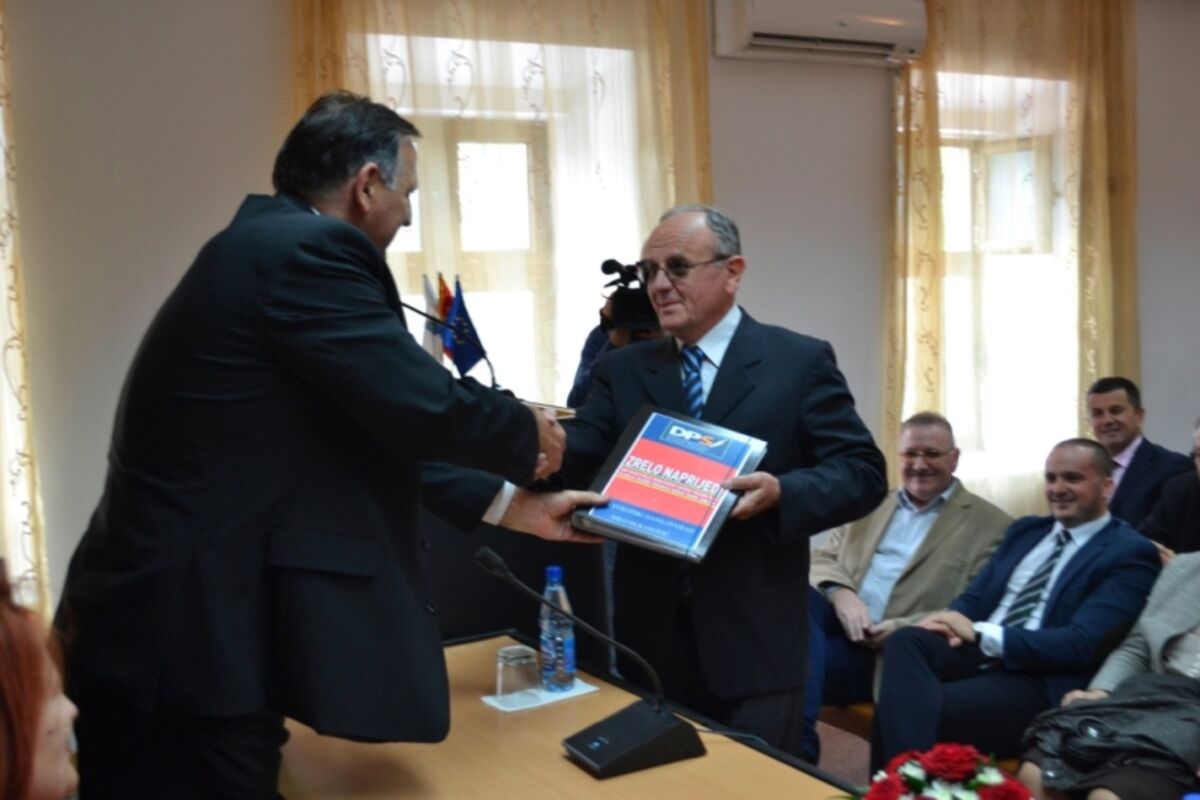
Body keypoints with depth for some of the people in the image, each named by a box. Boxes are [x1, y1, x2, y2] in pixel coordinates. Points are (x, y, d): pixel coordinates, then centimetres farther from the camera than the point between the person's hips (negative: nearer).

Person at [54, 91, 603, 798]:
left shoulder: (268, 248, 13)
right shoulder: (304, 250, -18)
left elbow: (373, 438, 16)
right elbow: (423, 406, -22)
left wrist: (511, 506, 18)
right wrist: (530, 434, 0)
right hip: (186, 640, -10)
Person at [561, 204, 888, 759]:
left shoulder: (800, 361, -1)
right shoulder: (622, 370, 9)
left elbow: (862, 472, -5)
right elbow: (578, 456, -4)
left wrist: (781, 492, -23)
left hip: (753, 640, -3)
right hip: (649, 636, 4)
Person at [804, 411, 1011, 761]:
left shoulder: (990, 526, 6)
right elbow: (822, 558, 15)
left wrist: (906, 628, -17)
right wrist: (840, 592, -10)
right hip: (839, 628, 5)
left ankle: (798, 744, -20)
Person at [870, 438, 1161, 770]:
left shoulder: (1130, 553, -2)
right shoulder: (1025, 530, 21)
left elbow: (1082, 644, -13)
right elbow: (975, 596, 18)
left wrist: (981, 633, -16)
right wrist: (953, 621, -9)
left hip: (1041, 681, -7)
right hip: (978, 652, 7)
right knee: (906, 640, -28)